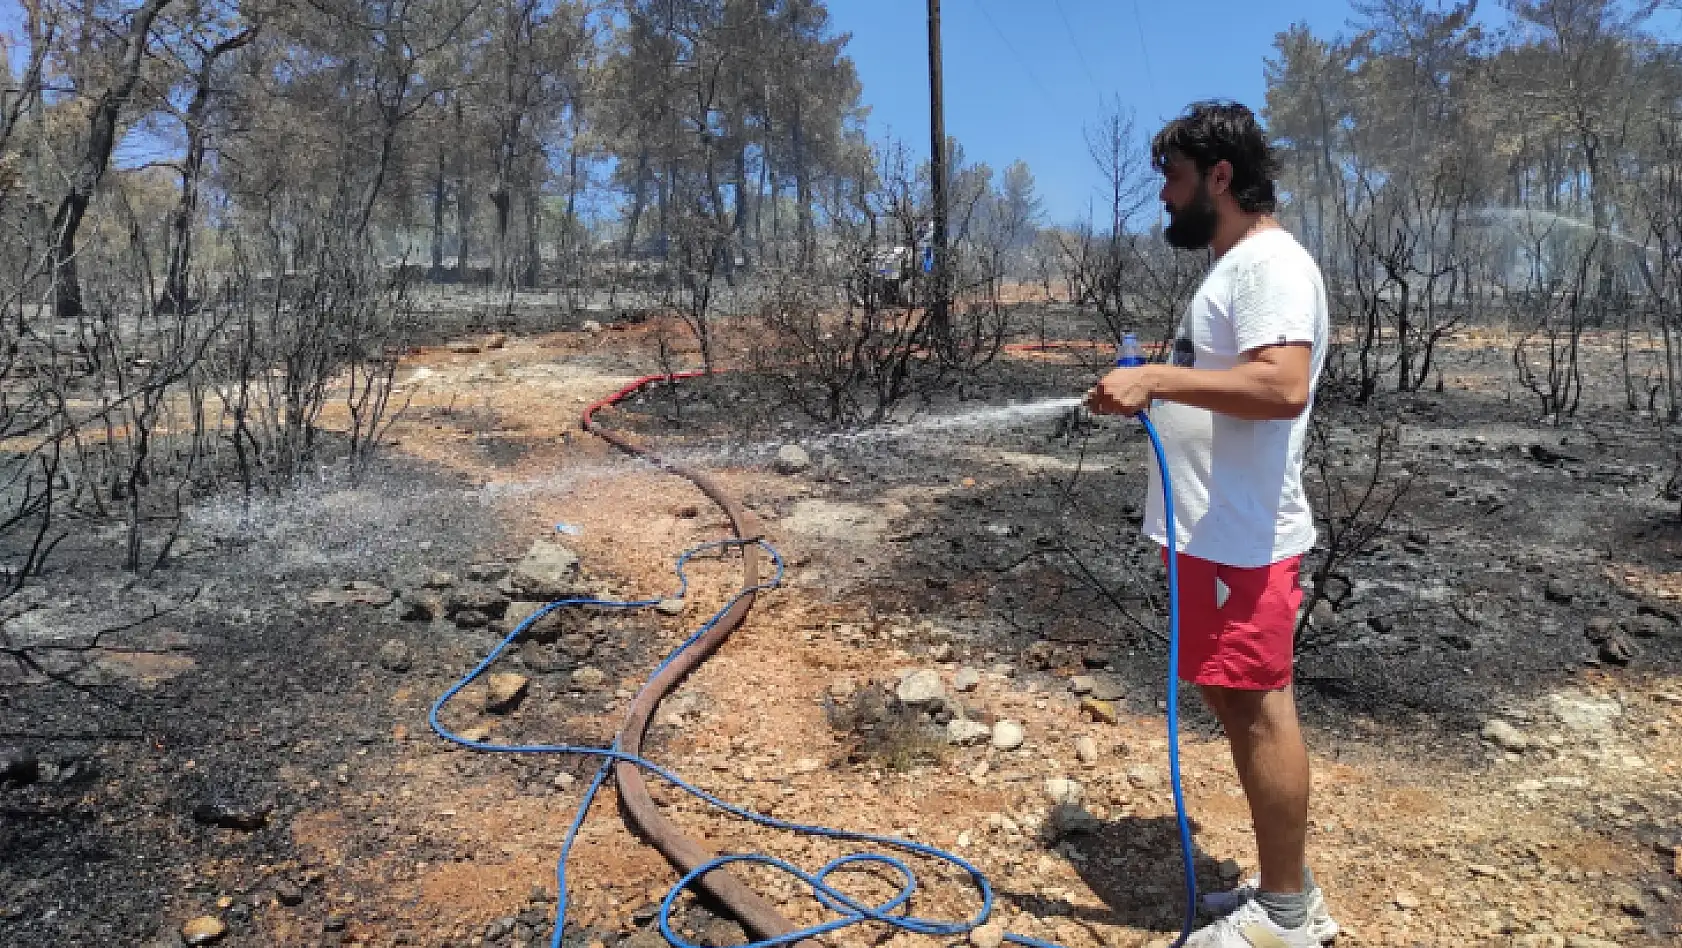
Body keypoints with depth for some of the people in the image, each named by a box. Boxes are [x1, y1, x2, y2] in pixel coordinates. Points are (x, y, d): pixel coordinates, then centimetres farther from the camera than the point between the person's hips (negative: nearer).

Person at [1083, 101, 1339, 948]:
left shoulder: (1270, 264, -14)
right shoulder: (1235, 266, 19)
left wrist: (1157, 378, -26)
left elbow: (1282, 387, -28)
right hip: (1215, 530, 11)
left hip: (1241, 539, -11)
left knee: (1257, 708, -1)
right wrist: (1156, 389, 14)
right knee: (1244, 705, 16)